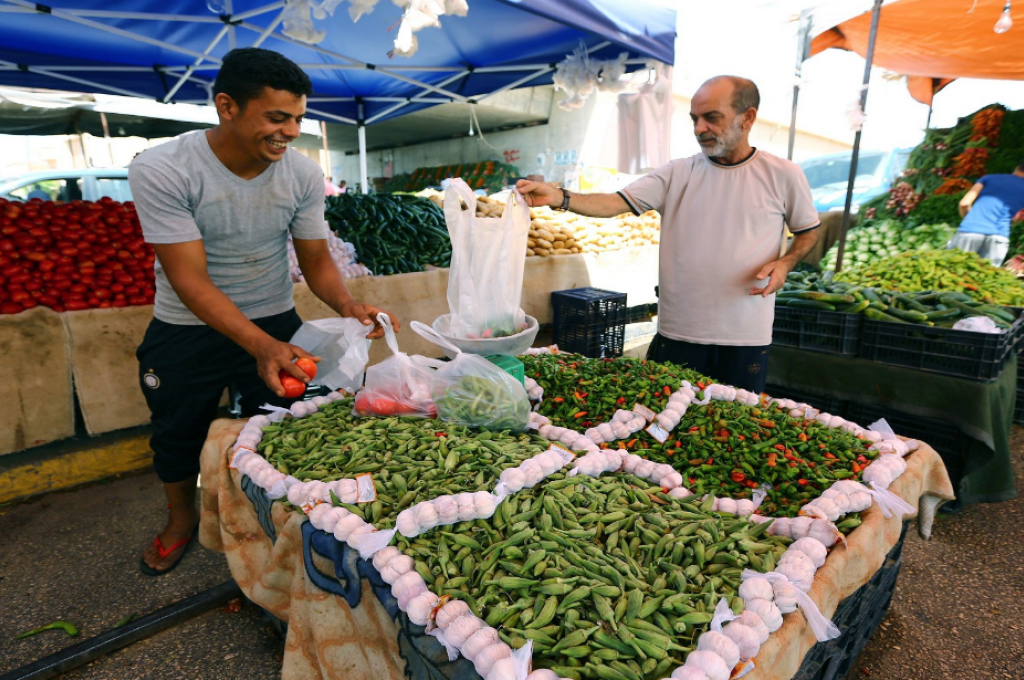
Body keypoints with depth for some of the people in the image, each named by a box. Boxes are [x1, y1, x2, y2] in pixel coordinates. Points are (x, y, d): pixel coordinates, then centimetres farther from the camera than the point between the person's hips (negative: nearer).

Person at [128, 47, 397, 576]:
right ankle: (181, 520, 47)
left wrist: (346, 305, -28)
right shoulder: (161, 170, -24)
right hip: (186, 332, -1)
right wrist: (261, 345, -38)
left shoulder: (303, 175, -13)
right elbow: (191, 280, -27)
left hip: (275, 323, 2)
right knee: (177, 434, 18)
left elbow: (316, 259, -7)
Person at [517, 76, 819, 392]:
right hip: (677, 332, 1)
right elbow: (616, 202, -10)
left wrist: (785, 263, -7)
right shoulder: (677, 173, 1)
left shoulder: (783, 175, 1)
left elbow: (808, 231, 14)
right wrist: (559, 197, -26)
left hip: (746, 338, 0)